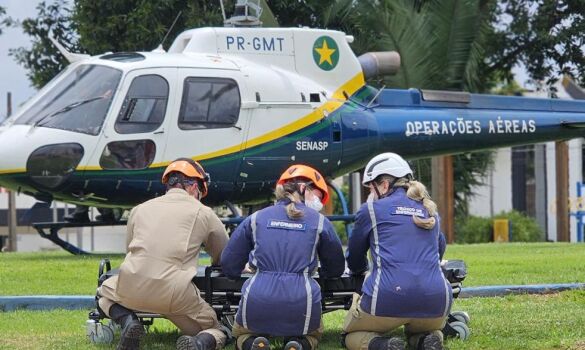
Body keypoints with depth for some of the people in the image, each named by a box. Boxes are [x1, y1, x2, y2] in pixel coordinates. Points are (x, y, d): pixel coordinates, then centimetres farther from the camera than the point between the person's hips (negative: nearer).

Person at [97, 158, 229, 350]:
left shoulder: (139, 209, 22)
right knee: (216, 332, 19)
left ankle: (127, 320, 1)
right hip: (175, 293, -2)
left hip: (132, 287, 2)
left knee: (104, 291, 36)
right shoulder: (204, 213, 14)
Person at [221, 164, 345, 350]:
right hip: (301, 304, -1)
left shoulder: (256, 218, 11)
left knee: (242, 333, 33)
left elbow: (228, 264, 13)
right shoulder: (319, 222, 8)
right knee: (312, 334, 33)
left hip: (257, 302, 1)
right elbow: (336, 269, 21)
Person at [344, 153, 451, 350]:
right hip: (435, 302, 4)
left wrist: (359, 269, 43)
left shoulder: (372, 209, 8)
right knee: (431, 331, 37)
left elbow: (354, 262, 20)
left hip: (387, 299, -3)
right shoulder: (430, 210, 19)